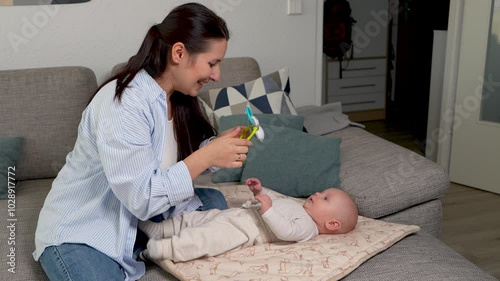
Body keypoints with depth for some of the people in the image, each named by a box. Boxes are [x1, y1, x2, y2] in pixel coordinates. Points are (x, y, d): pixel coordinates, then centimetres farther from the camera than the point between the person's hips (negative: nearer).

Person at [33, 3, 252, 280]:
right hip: (79, 233, -8)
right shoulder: (121, 103, -27)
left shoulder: (178, 96, -1)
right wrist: (206, 157, -28)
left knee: (213, 201, -2)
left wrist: (217, 144, -12)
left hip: (138, 219, 8)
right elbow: (141, 197, -29)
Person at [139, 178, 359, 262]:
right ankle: (158, 230, 12)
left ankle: (166, 249, -36)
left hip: (238, 232, -10)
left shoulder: (307, 227, -8)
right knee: (193, 218, 8)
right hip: (235, 214, 10)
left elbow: (285, 231, -27)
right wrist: (260, 192, 22)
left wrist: (267, 209, -30)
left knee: (206, 238, -32)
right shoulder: (298, 209, 24)